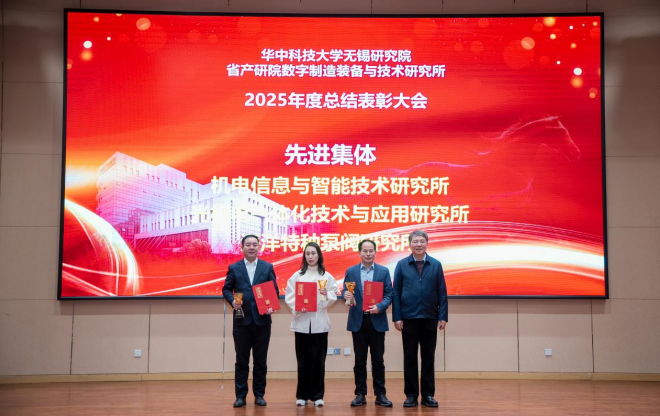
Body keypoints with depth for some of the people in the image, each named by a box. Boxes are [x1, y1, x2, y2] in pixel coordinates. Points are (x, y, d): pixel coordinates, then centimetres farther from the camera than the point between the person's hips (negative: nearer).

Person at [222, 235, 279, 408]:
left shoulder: (267, 267, 5)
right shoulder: (234, 268, 5)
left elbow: (275, 290, 4)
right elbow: (226, 289, 6)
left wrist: (271, 306, -13)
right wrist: (232, 301, -13)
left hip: (262, 320, 0)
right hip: (242, 320, 0)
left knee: (260, 361, 6)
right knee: (241, 360, 5)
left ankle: (259, 395, 16)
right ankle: (240, 395, 12)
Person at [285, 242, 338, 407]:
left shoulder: (327, 276, 5)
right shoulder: (296, 276, 4)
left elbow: (334, 297, 3)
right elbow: (289, 296, -2)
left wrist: (326, 295, -17)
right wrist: (297, 307, -18)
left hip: (319, 322, 0)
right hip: (302, 321, 0)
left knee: (318, 360, 2)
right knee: (303, 360, 3)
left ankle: (317, 395, 10)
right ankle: (302, 395, 12)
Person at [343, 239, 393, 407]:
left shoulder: (384, 271, 4)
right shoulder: (351, 271, 6)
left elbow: (389, 294, 0)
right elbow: (346, 292, 4)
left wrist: (380, 307, -17)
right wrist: (346, 295, -19)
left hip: (377, 321, 0)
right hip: (358, 320, 1)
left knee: (378, 360, 3)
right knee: (360, 360, 5)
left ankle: (380, 394, 11)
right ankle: (360, 394, 12)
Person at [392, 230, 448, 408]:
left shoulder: (436, 265, 3)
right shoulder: (401, 265, 2)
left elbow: (442, 293, 2)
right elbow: (396, 293, 1)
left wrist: (443, 317, -4)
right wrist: (397, 317, -6)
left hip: (430, 318, 1)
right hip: (409, 318, 0)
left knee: (428, 357, 6)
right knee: (410, 357, 5)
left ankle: (428, 395, 14)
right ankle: (411, 395, 13)